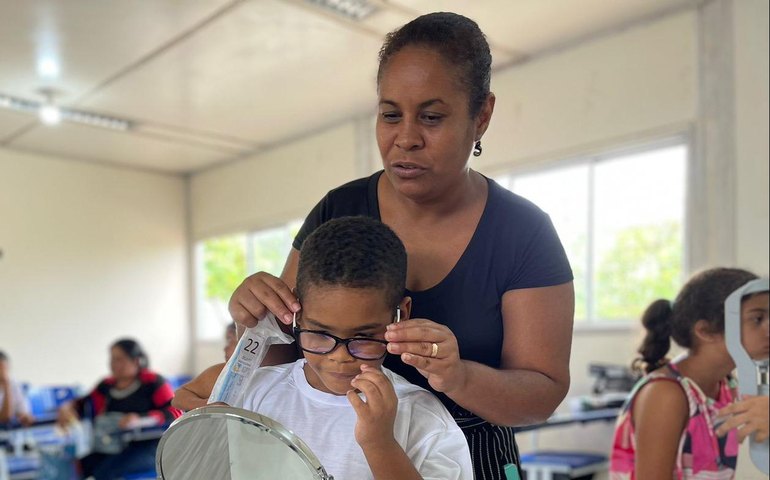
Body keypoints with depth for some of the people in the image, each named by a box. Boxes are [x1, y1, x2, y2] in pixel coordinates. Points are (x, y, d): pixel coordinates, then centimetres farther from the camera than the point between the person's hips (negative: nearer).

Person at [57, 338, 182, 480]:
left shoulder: (152, 382, 1)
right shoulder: (107, 385, 18)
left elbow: (175, 412, -8)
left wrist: (140, 419, -20)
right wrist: (66, 409, -1)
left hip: (148, 445, -5)